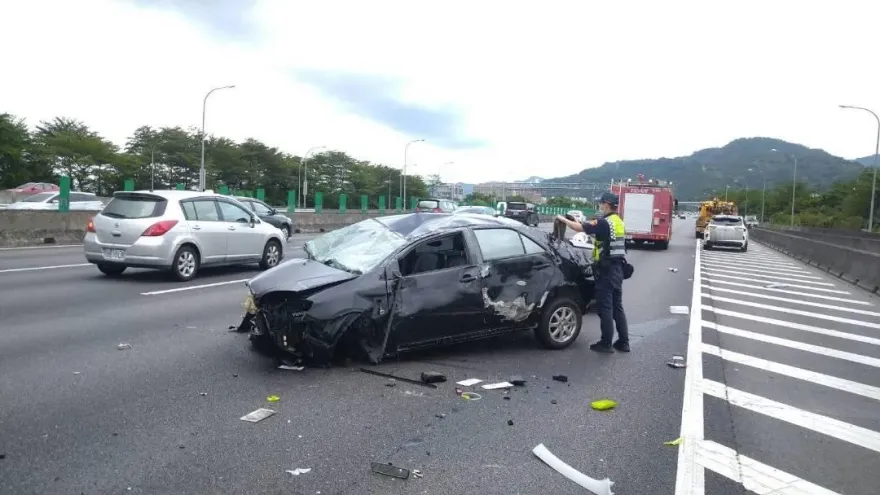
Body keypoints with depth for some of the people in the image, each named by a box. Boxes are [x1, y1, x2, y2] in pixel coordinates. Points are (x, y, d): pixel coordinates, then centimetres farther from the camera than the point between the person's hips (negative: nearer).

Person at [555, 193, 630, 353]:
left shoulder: (605, 222, -16)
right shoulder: (618, 222, 12)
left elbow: (580, 228, -18)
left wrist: (563, 219, -5)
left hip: (606, 269, -9)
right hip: (617, 268, 9)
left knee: (605, 307, -2)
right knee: (617, 306, 13)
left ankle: (606, 343, 4)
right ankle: (623, 342, 18)